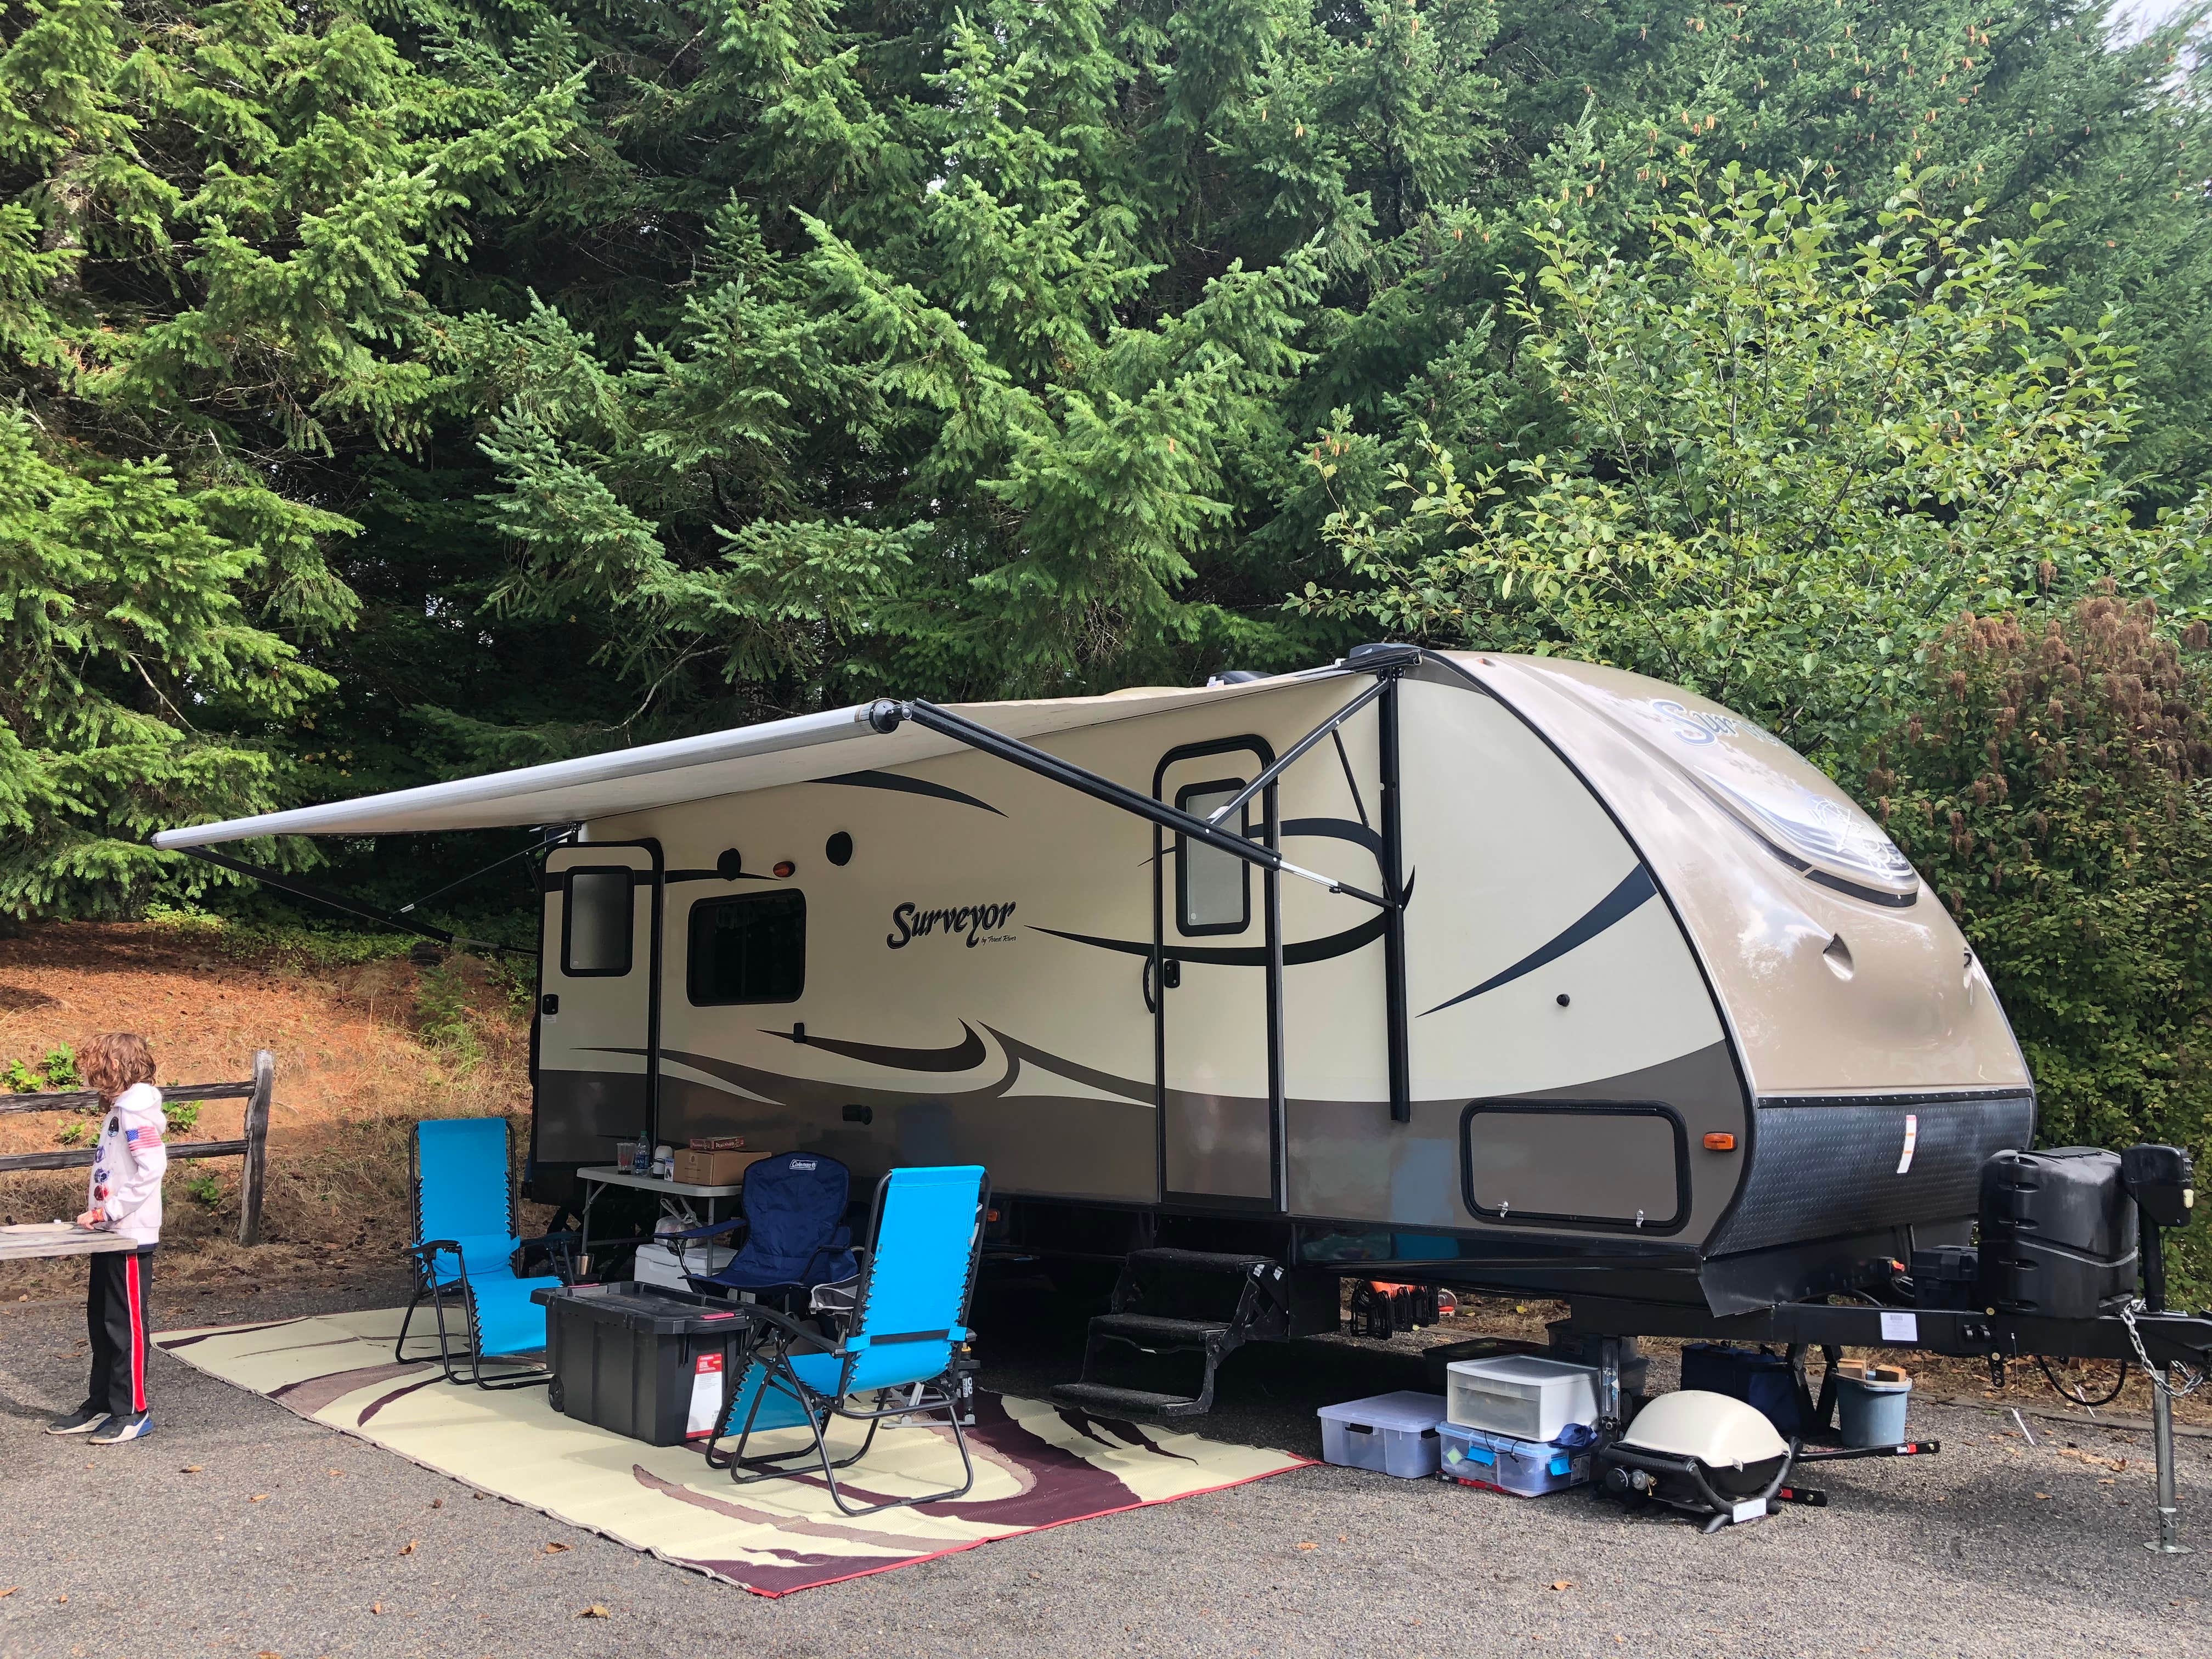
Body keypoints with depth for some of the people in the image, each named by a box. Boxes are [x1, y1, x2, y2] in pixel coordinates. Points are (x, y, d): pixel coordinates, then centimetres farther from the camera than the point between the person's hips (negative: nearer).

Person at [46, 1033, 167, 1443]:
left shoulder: (135, 1108, -15)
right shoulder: (119, 1108, 14)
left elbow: (152, 1168, -23)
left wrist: (105, 1212, -19)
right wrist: (97, 1217, 6)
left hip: (131, 1238, -9)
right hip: (110, 1237, 9)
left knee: (126, 1325, -2)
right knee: (100, 1323, 15)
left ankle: (133, 1412, 6)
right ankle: (101, 1405, 24)